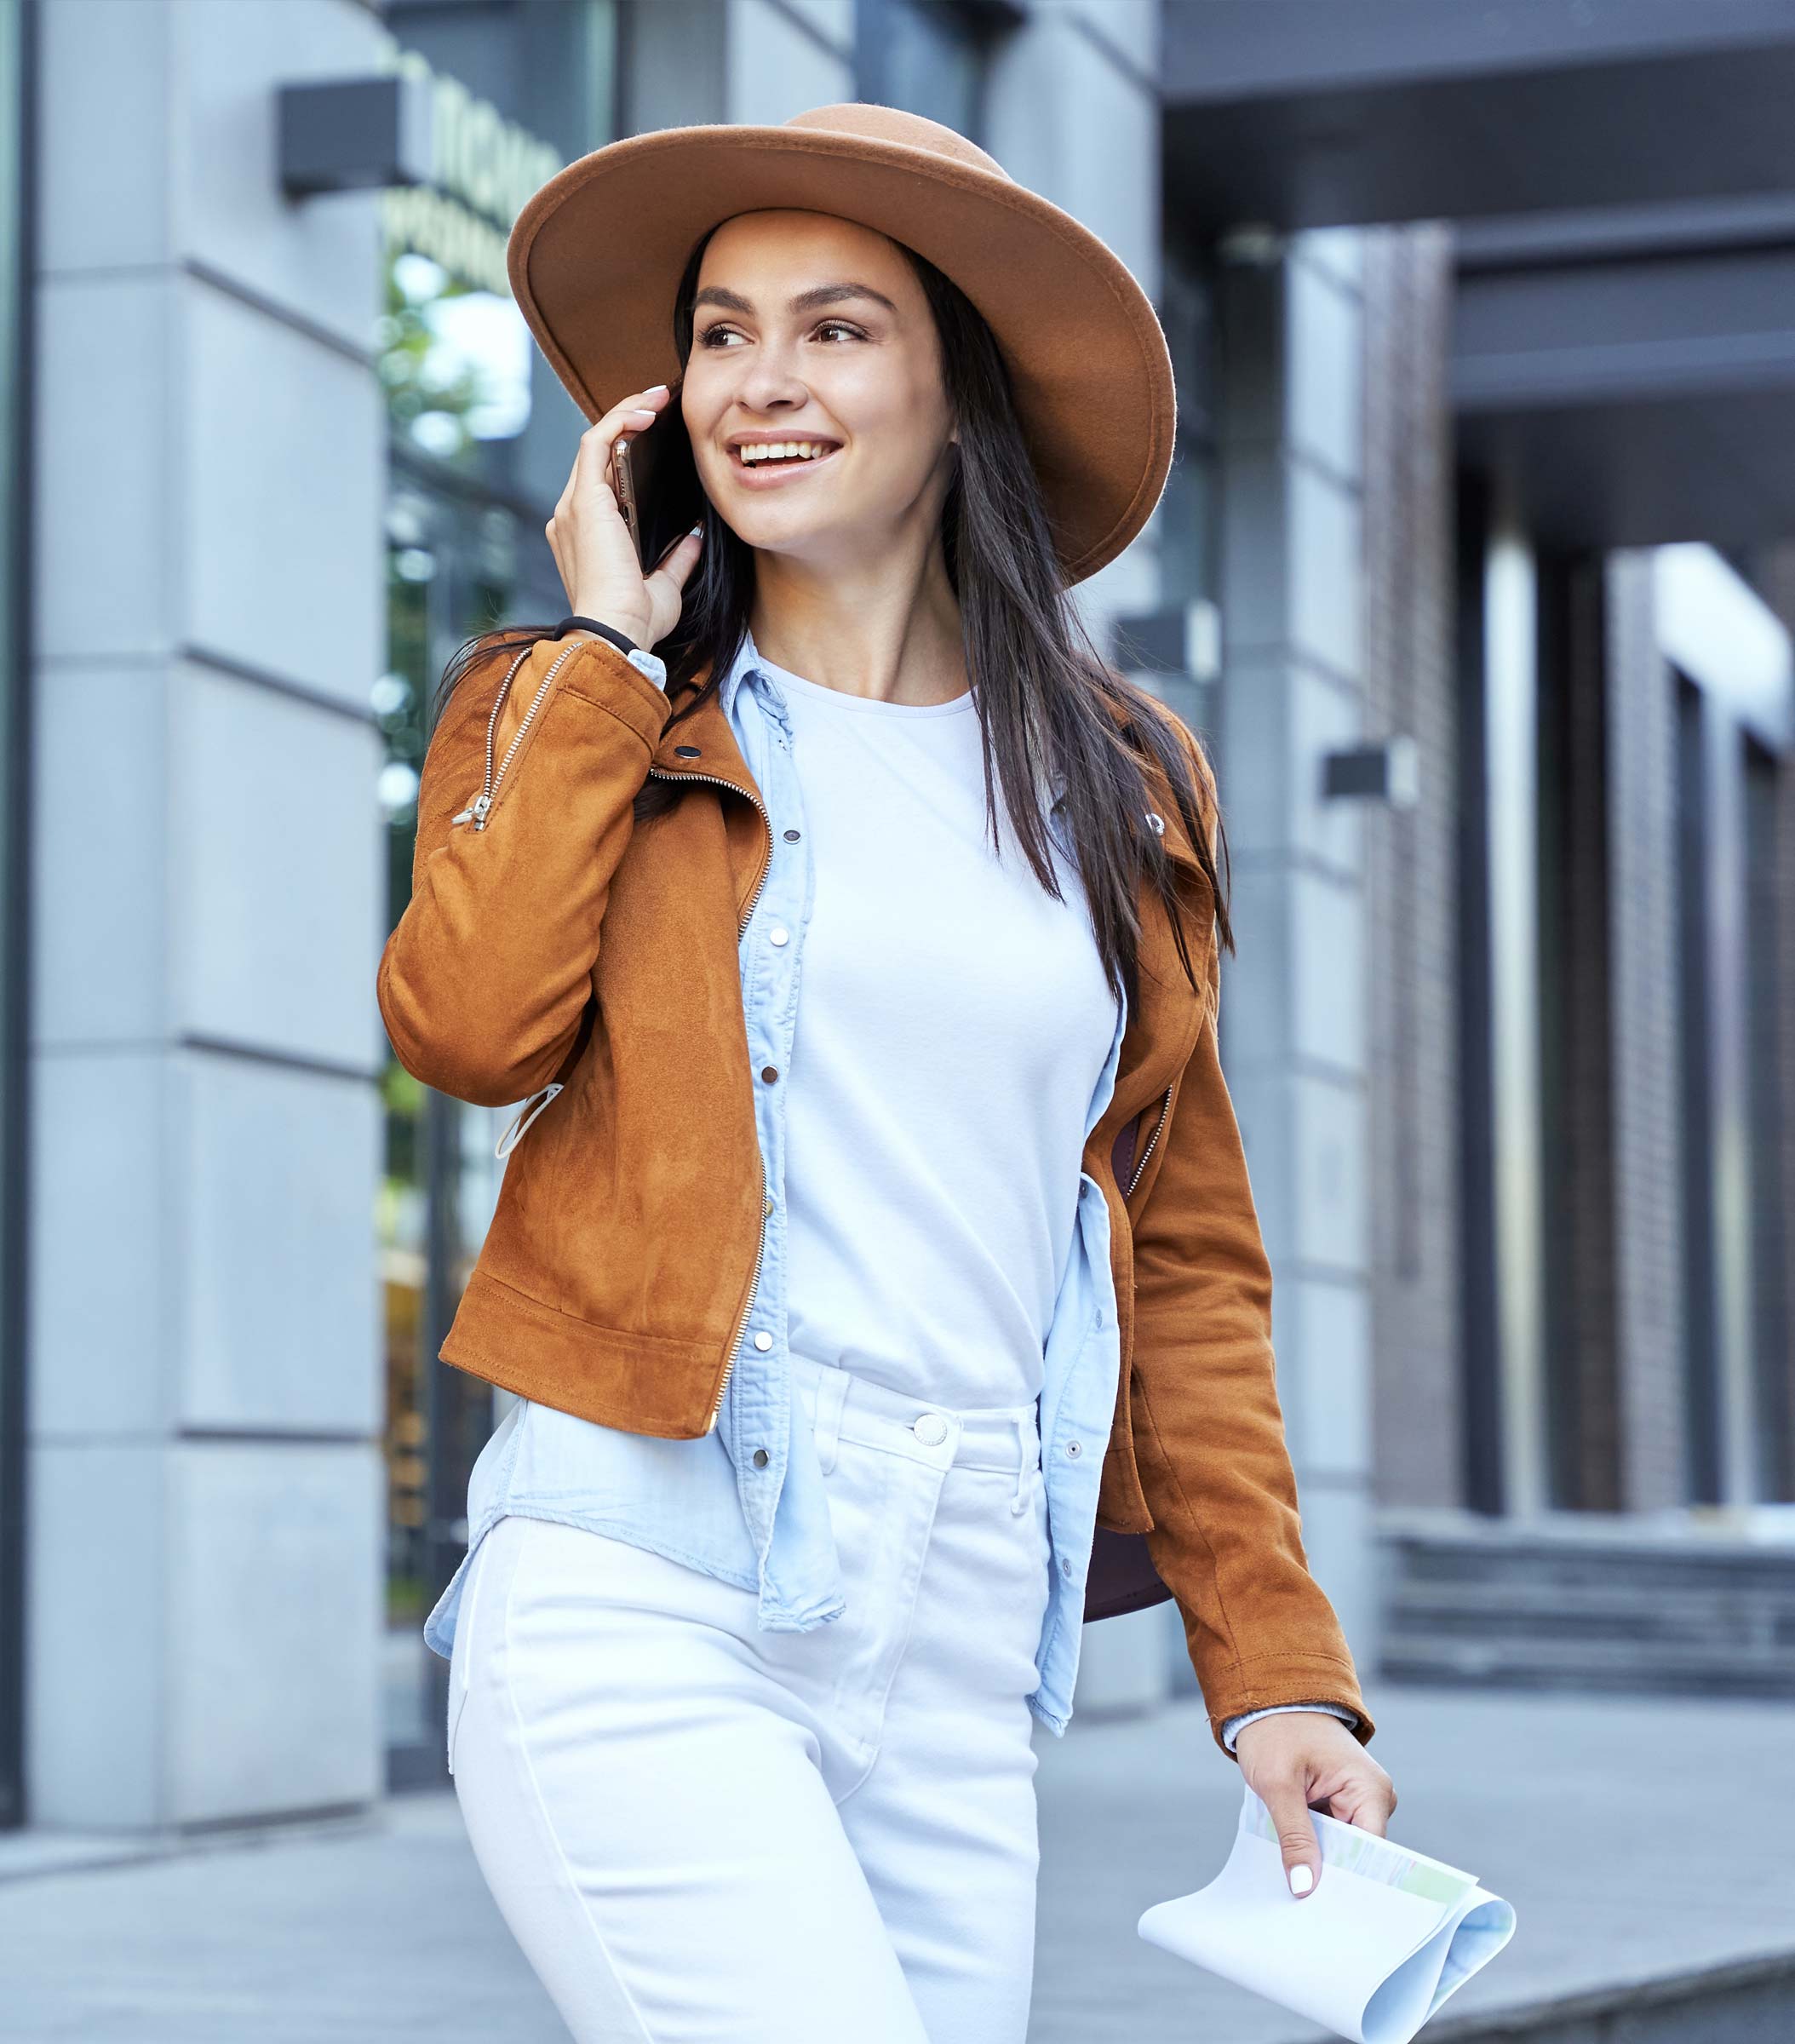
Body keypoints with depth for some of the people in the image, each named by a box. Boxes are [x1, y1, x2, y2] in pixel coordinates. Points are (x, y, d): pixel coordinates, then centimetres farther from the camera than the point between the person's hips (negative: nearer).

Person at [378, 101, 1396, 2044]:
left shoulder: (1123, 789, 15)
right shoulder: (574, 709, 9)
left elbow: (1188, 1261, 15)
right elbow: (468, 1025, -11)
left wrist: (1275, 1664, 8)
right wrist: (608, 648, -1)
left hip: (959, 1655, 4)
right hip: (639, 1592, -3)